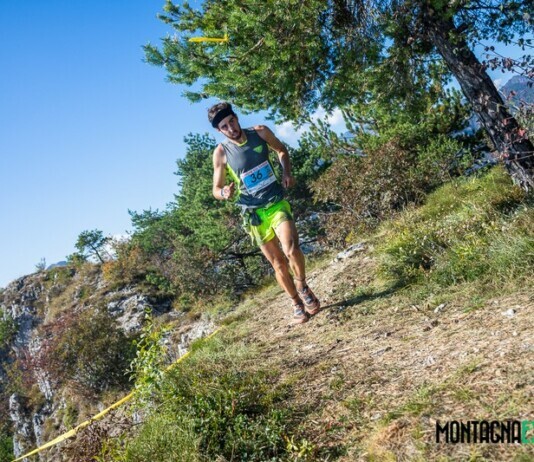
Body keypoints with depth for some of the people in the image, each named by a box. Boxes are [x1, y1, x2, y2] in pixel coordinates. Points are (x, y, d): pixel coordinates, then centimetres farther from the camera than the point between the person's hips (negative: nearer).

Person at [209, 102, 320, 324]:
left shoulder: (261, 132, -4)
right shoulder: (221, 152, -8)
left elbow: (282, 151, 16)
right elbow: (216, 189, 1)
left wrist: (287, 173, -2)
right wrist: (224, 193, -23)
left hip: (277, 202, 0)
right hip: (254, 214, 0)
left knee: (291, 249, -22)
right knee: (278, 262, 6)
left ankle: (302, 286, 6)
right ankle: (297, 304, 25)